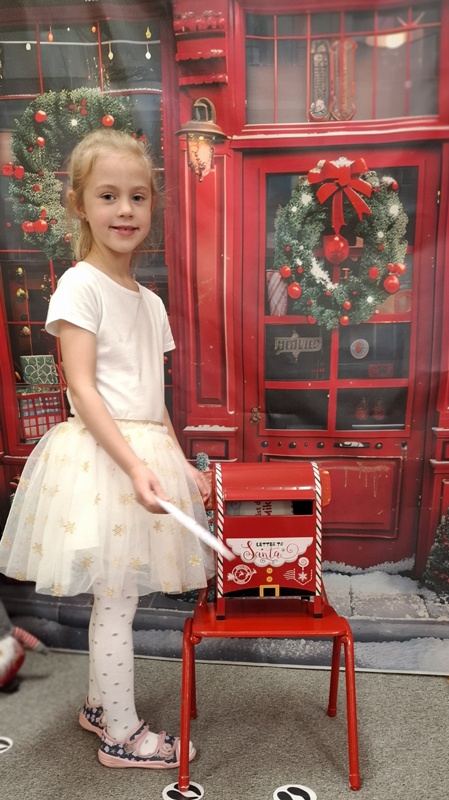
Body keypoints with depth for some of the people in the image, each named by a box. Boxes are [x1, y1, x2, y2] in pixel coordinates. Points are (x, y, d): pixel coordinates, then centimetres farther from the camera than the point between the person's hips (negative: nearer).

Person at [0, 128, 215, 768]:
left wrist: (180, 463, 11)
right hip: (100, 454, -7)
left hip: (147, 453, 7)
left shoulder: (149, 301, 13)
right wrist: (134, 464, -24)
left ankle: (99, 704, 40)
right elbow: (82, 389, -16)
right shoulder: (80, 286, -9)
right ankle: (121, 735, 26)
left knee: (117, 596, 19)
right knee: (117, 601, 5)